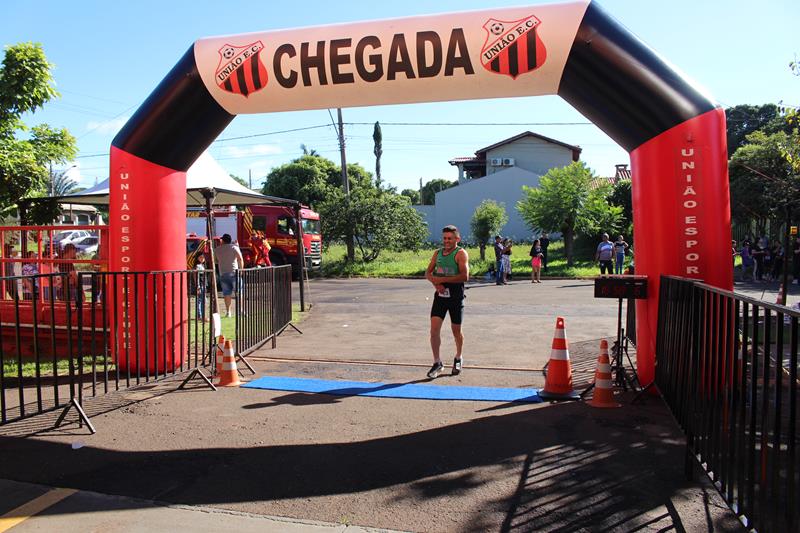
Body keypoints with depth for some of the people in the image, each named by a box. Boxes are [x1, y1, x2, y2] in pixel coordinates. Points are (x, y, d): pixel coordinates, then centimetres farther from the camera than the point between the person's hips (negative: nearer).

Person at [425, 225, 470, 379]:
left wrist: (442, 279, -21)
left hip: (456, 297, -4)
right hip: (440, 296, 4)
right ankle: (437, 363, 7)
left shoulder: (461, 253, -10)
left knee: (456, 331, 10)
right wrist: (435, 282, -12)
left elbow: (465, 276, -22)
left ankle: (458, 359, 34)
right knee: (434, 329, -5)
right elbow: (428, 272, 9)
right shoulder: (438, 253, 9)